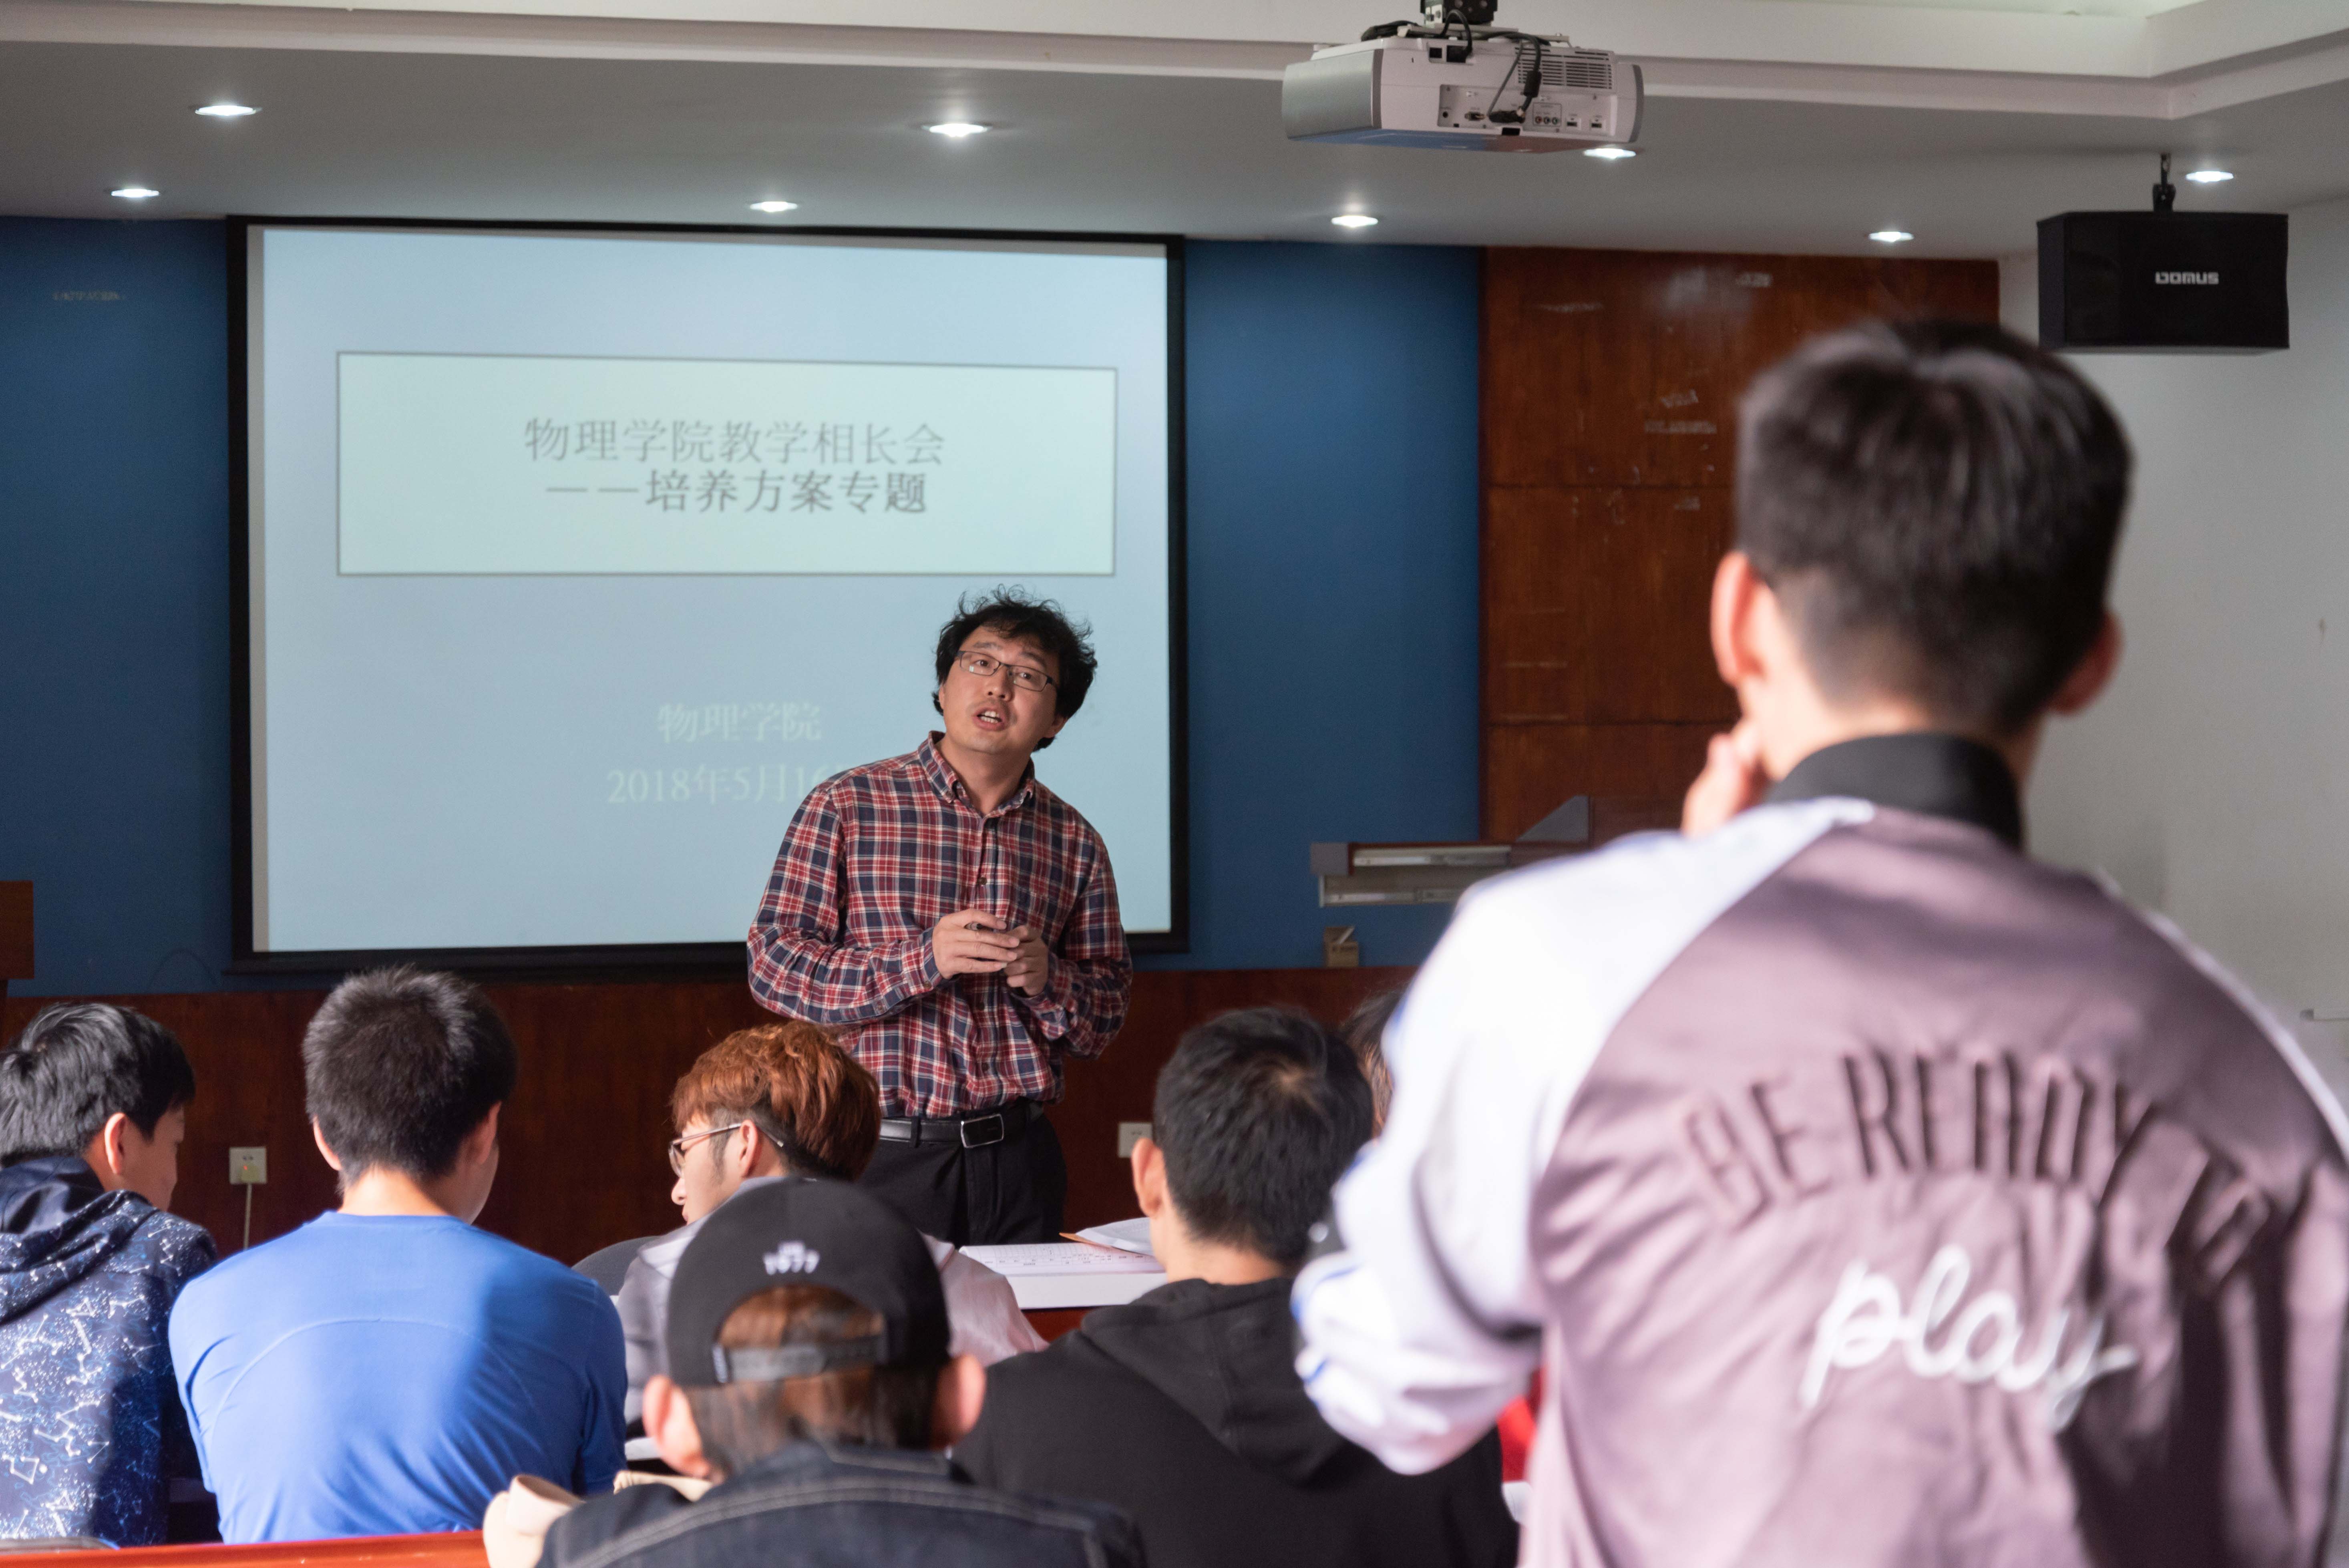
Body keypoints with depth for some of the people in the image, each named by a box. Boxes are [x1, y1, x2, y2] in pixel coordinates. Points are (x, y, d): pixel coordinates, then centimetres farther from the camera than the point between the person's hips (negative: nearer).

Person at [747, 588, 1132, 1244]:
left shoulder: (1073, 841, 10)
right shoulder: (846, 805, 0)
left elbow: (1104, 1024, 13)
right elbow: (774, 965, -6)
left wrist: (1047, 982, -10)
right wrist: (922, 962, -17)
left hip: (1016, 1159, 3)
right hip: (881, 1157, -3)